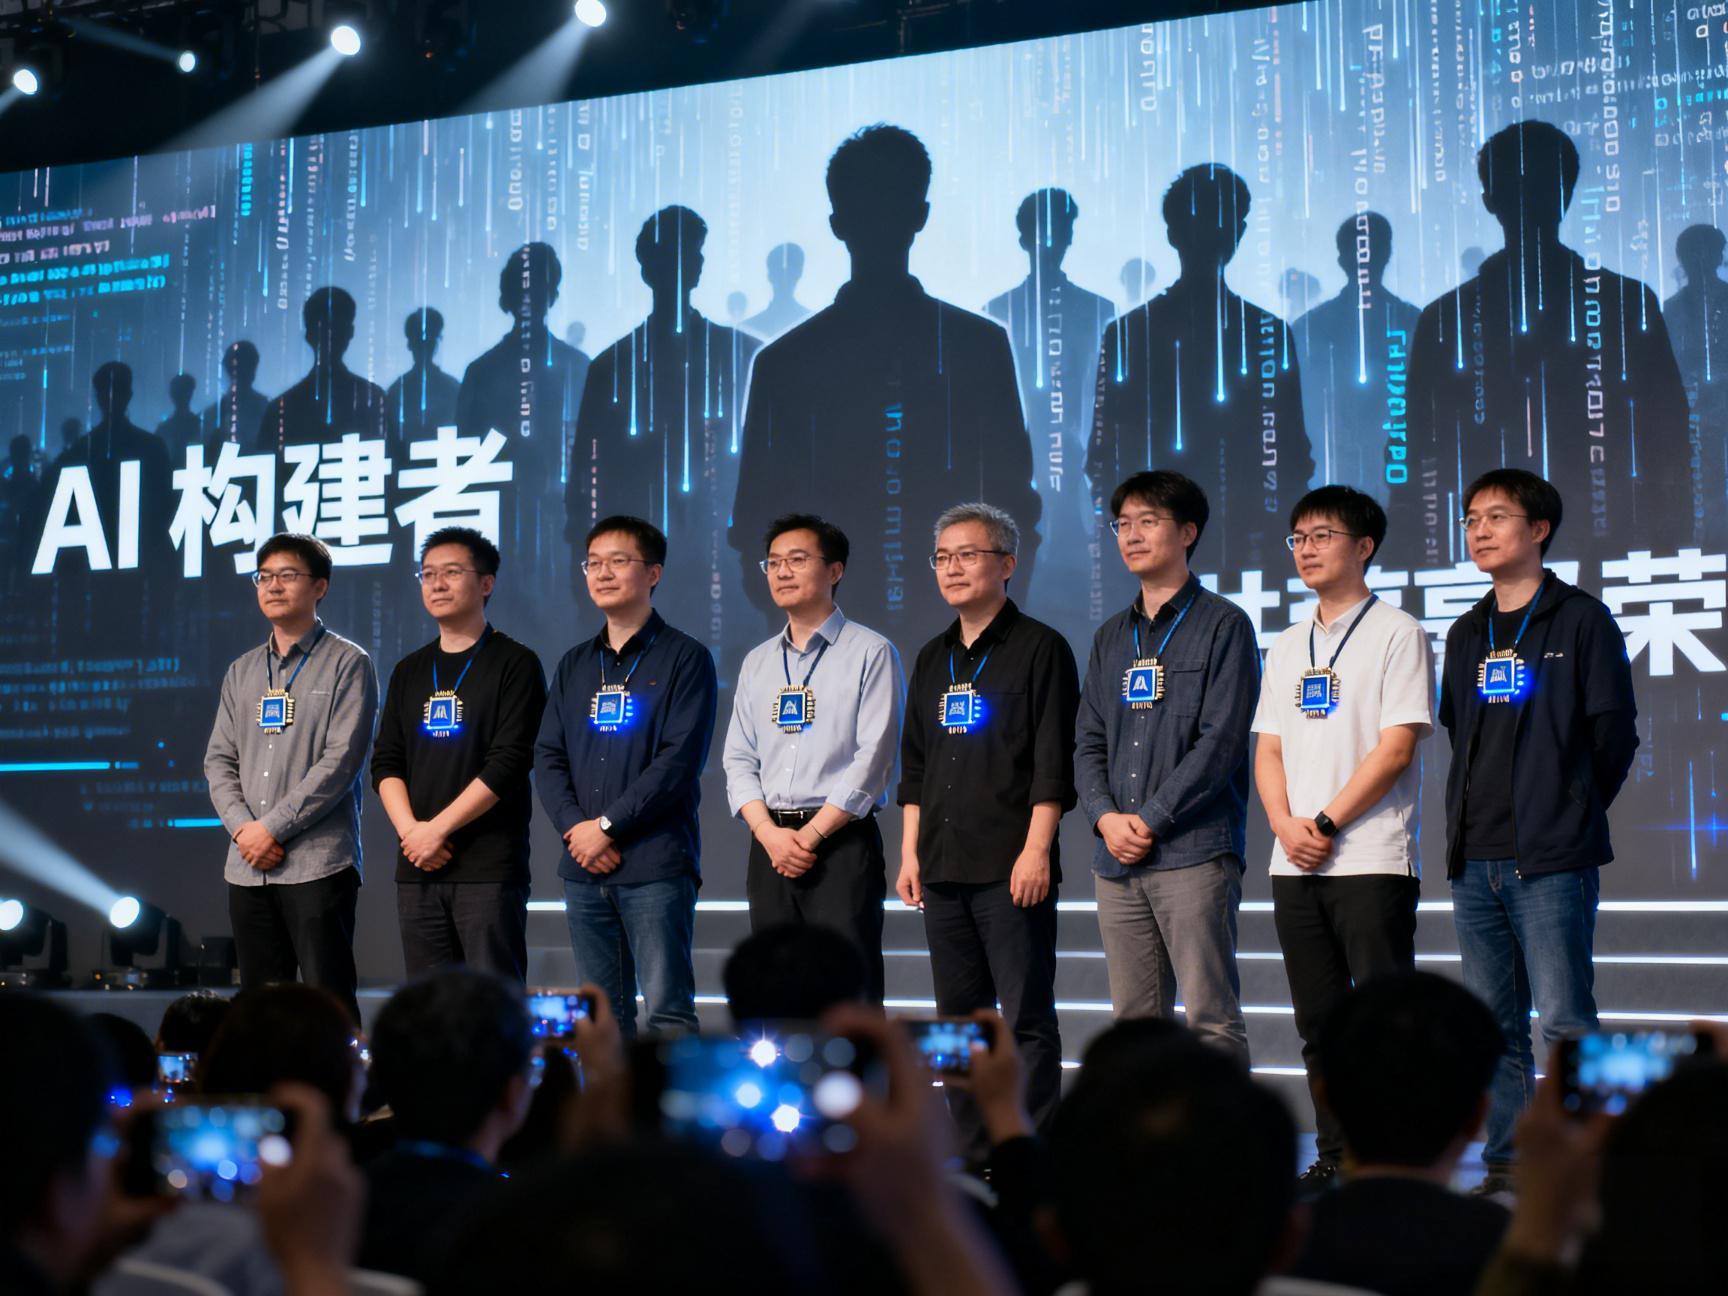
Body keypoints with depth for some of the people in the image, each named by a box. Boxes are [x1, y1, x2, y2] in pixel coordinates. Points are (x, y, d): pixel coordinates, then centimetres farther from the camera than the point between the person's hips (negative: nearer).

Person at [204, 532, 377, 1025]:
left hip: (318, 862, -6)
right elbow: (219, 760, 13)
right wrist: (242, 826, -5)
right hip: (248, 866, 6)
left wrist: (274, 828, -12)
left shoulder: (347, 664, -1)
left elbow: (341, 760, -10)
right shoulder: (242, 672, 18)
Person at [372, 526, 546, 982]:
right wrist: (410, 830, -6)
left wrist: (437, 829, -12)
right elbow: (385, 763, 11)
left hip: (490, 869, -5)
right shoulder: (409, 672, 16)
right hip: (418, 867, 5)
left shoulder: (515, 664, -1)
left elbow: (508, 764, -11)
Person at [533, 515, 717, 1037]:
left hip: (656, 863, -6)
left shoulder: (683, 658, -1)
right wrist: (574, 826, -7)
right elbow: (547, 756, 11)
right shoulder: (575, 665, 17)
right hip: (584, 867, 6)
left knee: (667, 1009, -8)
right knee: (603, 1015, 8)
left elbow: (680, 759, -10)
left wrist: (608, 825, -13)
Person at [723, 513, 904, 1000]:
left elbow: (872, 759, -10)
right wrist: (770, 835, -5)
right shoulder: (758, 663, 16)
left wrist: (811, 835, -13)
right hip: (769, 846, 6)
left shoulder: (870, 653, -2)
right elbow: (738, 760, 11)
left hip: (842, 845, -5)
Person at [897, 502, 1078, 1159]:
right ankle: (973, 1153, 16)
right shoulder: (932, 660, 17)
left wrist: (1036, 850, -15)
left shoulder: (1039, 648, -2)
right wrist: (910, 853, 13)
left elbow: (1053, 763, -8)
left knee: (1027, 1018, -5)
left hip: (1012, 867, -7)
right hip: (943, 868, 7)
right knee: (959, 1018, 9)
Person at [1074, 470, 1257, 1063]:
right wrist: (1107, 817, -4)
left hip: (1194, 854, -6)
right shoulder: (1112, 637, 19)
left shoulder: (1222, 625, 0)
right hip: (1117, 860, 6)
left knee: (1211, 1020, -8)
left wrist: (1150, 820, -12)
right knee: (1135, 1022, 7)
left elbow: (1220, 740, -9)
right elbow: (1088, 742, 15)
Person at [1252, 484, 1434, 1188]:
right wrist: (1285, 823, -4)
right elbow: (1269, 749, 15)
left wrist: (1326, 823, -13)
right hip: (1295, 864, 6)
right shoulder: (1287, 647, 17)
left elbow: (1396, 747, -10)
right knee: (1320, 1022, 8)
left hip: (1372, 859, -6)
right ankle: (1337, 1156, 16)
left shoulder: (1396, 633, -2)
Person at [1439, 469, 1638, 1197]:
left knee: (1563, 1021, -9)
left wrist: (1573, 814, 3)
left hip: (1550, 861, -6)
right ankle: (1507, 1164, 14)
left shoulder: (1581, 622, -1)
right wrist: (1468, 825, 11)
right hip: (1475, 860, 6)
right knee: (1493, 1026, 8)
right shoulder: (1467, 635, 16)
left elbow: (1614, 733, -1)